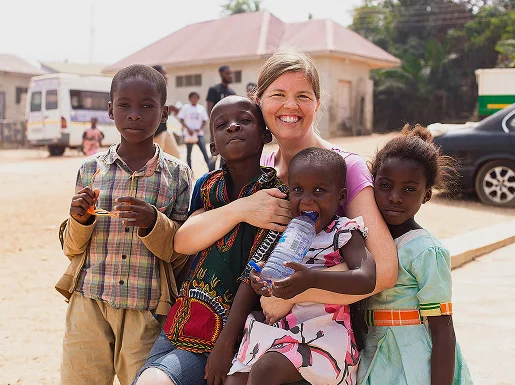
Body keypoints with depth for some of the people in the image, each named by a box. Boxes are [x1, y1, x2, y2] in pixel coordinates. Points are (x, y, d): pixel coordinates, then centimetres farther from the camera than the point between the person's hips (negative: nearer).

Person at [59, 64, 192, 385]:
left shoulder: (178, 174, -1)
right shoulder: (91, 169, 5)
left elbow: (181, 253, -1)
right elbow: (72, 248, 11)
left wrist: (154, 224, -18)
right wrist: (80, 221, -9)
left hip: (148, 310, -1)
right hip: (89, 302, 2)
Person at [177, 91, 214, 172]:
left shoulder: (201, 108, 9)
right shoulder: (185, 107, 2)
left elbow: (204, 120, 11)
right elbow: (181, 119, 0)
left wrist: (200, 129, -6)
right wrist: (188, 129, -11)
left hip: (199, 133, 2)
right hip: (188, 133, -1)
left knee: (205, 151, -6)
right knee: (189, 152, 4)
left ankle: (211, 170, -7)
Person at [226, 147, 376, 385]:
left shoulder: (344, 233, -3)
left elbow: (367, 279, -18)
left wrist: (312, 278, -31)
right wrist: (259, 283, -4)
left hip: (322, 330, -6)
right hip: (274, 326, 6)